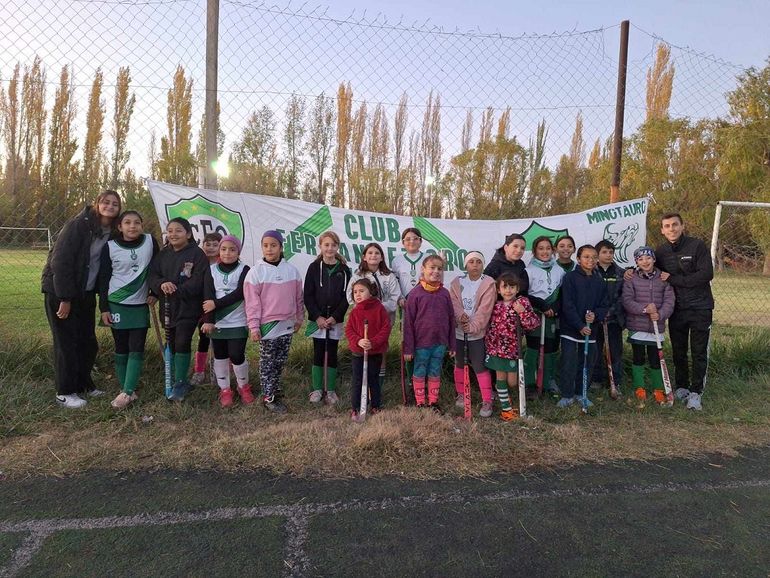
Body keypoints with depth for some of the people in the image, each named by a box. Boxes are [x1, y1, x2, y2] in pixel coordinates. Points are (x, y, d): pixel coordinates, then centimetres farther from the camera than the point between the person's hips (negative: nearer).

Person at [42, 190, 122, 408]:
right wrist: (65, 298, -20)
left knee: (88, 341, 11)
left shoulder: (112, 234, 4)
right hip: (60, 292, -6)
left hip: (86, 294, 6)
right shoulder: (79, 225, -16)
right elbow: (60, 261, -19)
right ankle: (65, 392, 12)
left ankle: (83, 384, 28)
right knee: (67, 342, 0)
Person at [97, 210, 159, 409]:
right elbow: (103, 279, -2)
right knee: (121, 349, 7)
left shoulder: (150, 242, -4)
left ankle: (127, 392, 1)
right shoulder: (110, 246, -5)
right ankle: (126, 390, 15)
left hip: (140, 306, 1)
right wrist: (104, 308, -4)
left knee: (137, 349, -3)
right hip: (117, 305, -1)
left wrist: (154, 293, 2)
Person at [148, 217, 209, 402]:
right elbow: (152, 275, 5)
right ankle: (182, 382, 26)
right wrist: (162, 284, -16)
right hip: (168, 308, 6)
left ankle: (179, 384, 2)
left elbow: (197, 283, -15)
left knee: (182, 343, -10)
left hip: (188, 307, -6)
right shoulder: (163, 254, 11)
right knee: (172, 344, 12)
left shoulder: (197, 254, -8)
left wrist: (176, 291, -19)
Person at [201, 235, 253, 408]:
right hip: (217, 322, 3)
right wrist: (208, 320, -17)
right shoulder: (212, 270, 2)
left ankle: (243, 387, 21)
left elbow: (239, 294, -16)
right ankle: (225, 390, 26)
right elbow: (208, 297, -7)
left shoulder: (244, 270, -4)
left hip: (238, 322, -3)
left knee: (237, 356, -3)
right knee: (220, 356, 11)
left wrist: (216, 304, -18)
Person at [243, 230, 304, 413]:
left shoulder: (291, 270, 3)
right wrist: (253, 326, -10)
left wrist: (299, 318, 14)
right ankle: (268, 397, 12)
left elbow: (298, 297, 11)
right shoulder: (256, 271, -7)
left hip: (287, 324, 4)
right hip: (267, 324, -4)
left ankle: (274, 390, 28)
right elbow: (252, 301, -7)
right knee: (267, 362, 4)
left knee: (280, 361, 13)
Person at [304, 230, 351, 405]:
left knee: (332, 354, 6)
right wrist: (318, 317, -12)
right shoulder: (314, 267, 0)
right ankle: (317, 389, 17)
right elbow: (308, 295, -3)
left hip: (336, 320, 1)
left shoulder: (344, 269, 2)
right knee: (318, 354, 6)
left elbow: (347, 296, 0)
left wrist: (335, 317, -11)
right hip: (317, 319, 0)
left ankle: (331, 390, 16)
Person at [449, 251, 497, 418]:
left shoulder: (489, 283, -7)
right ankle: (461, 394, 34)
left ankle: (487, 401, 8)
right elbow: (453, 302, -5)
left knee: (479, 366, -4)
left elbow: (485, 309, -15)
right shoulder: (457, 282, 5)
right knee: (459, 364, 16)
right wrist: (460, 315, -24)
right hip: (458, 331, 4)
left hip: (477, 332, -4)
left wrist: (473, 326, -25)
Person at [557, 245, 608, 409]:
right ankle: (567, 395, 12)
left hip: (590, 329, 5)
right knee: (569, 364, -1)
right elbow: (568, 305, -13)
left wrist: (596, 315, -13)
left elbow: (604, 306, 9)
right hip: (570, 329, -5)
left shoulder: (600, 282, 7)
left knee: (587, 363, 11)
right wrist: (580, 326, -17)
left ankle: (581, 394, 26)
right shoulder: (570, 277, -8)